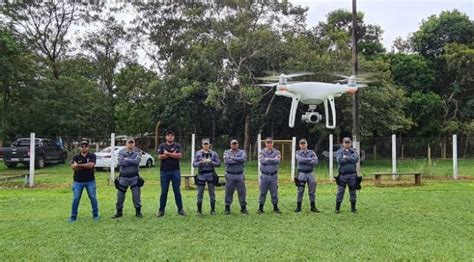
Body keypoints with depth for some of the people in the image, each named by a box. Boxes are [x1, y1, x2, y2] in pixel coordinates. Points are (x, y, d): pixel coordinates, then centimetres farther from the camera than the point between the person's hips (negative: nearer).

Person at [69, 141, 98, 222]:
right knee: (75, 199, 3)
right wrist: (86, 166, -15)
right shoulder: (76, 157, 3)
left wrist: (79, 165, -14)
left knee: (93, 198, 4)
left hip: (90, 181, -1)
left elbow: (91, 165, -17)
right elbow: (73, 167, -12)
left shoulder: (92, 156, 0)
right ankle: (73, 216, 12)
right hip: (78, 181, 1)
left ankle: (95, 215, 15)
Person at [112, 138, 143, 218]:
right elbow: (120, 162, -17)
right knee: (120, 195, 7)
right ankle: (119, 212, 22)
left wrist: (126, 159, -15)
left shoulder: (137, 152, 0)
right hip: (123, 177, 1)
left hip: (134, 177, -1)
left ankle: (138, 211, 15)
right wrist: (132, 161, -15)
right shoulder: (121, 152, 0)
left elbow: (137, 161, -20)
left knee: (136, 194, 2)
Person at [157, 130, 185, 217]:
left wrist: (167, 153, -8)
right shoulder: (162, 146, 8)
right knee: (164, 192, 5)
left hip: (175, 171, 0)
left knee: (177, 191, 4)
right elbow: (160, 157, -6)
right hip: (164, 171, 1)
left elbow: (179, 155, -10)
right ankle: (161, 210, 12)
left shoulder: (177, 146, 6)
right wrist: (173, 155, -9)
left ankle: (180, 209, 9)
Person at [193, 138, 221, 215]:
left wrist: (211, 162, -15)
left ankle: (213, 210, 14)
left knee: (212, 193, 5)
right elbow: (194, 164, -1)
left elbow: (218, 163, 0)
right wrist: (200, 162, -19)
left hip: (211, 175, 0)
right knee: (200, 193, 1)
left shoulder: (214, 153, 5)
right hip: (201, 175, 0)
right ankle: (199, 210, 11)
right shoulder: (198, 153, 4)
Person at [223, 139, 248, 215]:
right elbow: (226, 161, -13)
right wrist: (238, 160, -10)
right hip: (230, 175, -1)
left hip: (240, 175, 1)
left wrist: (233, 158, -11)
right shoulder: (226, 152, 7)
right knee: (229, 191, 4)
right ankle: (227, 208, 13)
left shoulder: (242, 152, 9)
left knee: (242, 191, 3)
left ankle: (243, 207, 12)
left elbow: (243, 159, -13)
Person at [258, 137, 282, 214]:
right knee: (263, 192, 5)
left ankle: (275, 207, 19)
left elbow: (277, 160, -14)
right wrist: (272, 160, -11)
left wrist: (267, 159, -12)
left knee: (274, 192, 7)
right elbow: (262, 161, -15)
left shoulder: (276, 152, 5)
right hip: (264, 176, 0)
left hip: (273, 176, 1)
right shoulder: (262, 152, 3)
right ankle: (260, 208, 13)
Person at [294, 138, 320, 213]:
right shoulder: (298, 153, 6)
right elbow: (300, 160, -17)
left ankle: (313, 207, 13)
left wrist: (305, 161, -13)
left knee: (312, 191, 5)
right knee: (300, 191, 0)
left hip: (310, 173, 2)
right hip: (301, 173, -2)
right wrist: (310, 159, -13)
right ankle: (298, 207, 8)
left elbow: (315, 161, -8)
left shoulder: (311, 152, 8)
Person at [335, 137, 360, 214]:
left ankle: (353, 208, 19)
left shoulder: (354, 151, 10)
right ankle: (337, 208, 6)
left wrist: (347, 157, -12)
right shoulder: (339, 152, 5)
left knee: (353, 192, 8)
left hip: (352, 174, 2)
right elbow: (339, 160, -13)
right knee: (340, 192, -2)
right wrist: (351, 159, -8)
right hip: (342, 175, -2)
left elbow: (356, 159, -10)